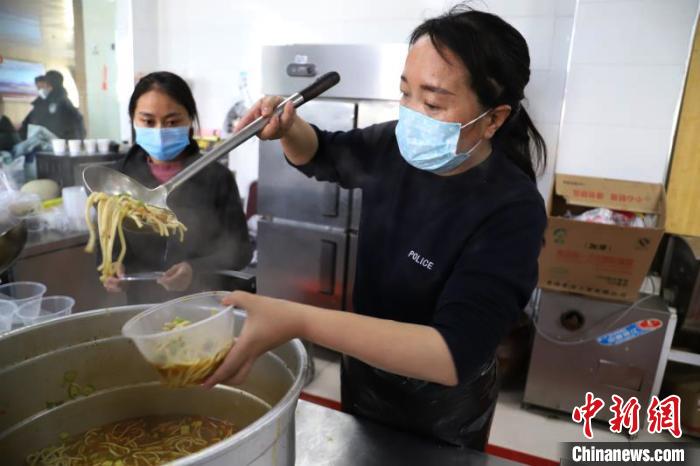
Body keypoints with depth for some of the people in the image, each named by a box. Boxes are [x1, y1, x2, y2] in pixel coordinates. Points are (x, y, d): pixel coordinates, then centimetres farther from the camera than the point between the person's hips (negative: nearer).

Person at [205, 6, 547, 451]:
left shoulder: (512, 211, -30)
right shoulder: (395, 146, -14)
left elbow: (455, 356, -38)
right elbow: (321, 155, 5)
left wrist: (299, 321, -47)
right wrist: (288, 128, -18)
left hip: (440, 410, -4)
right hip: (363, 372, 5)